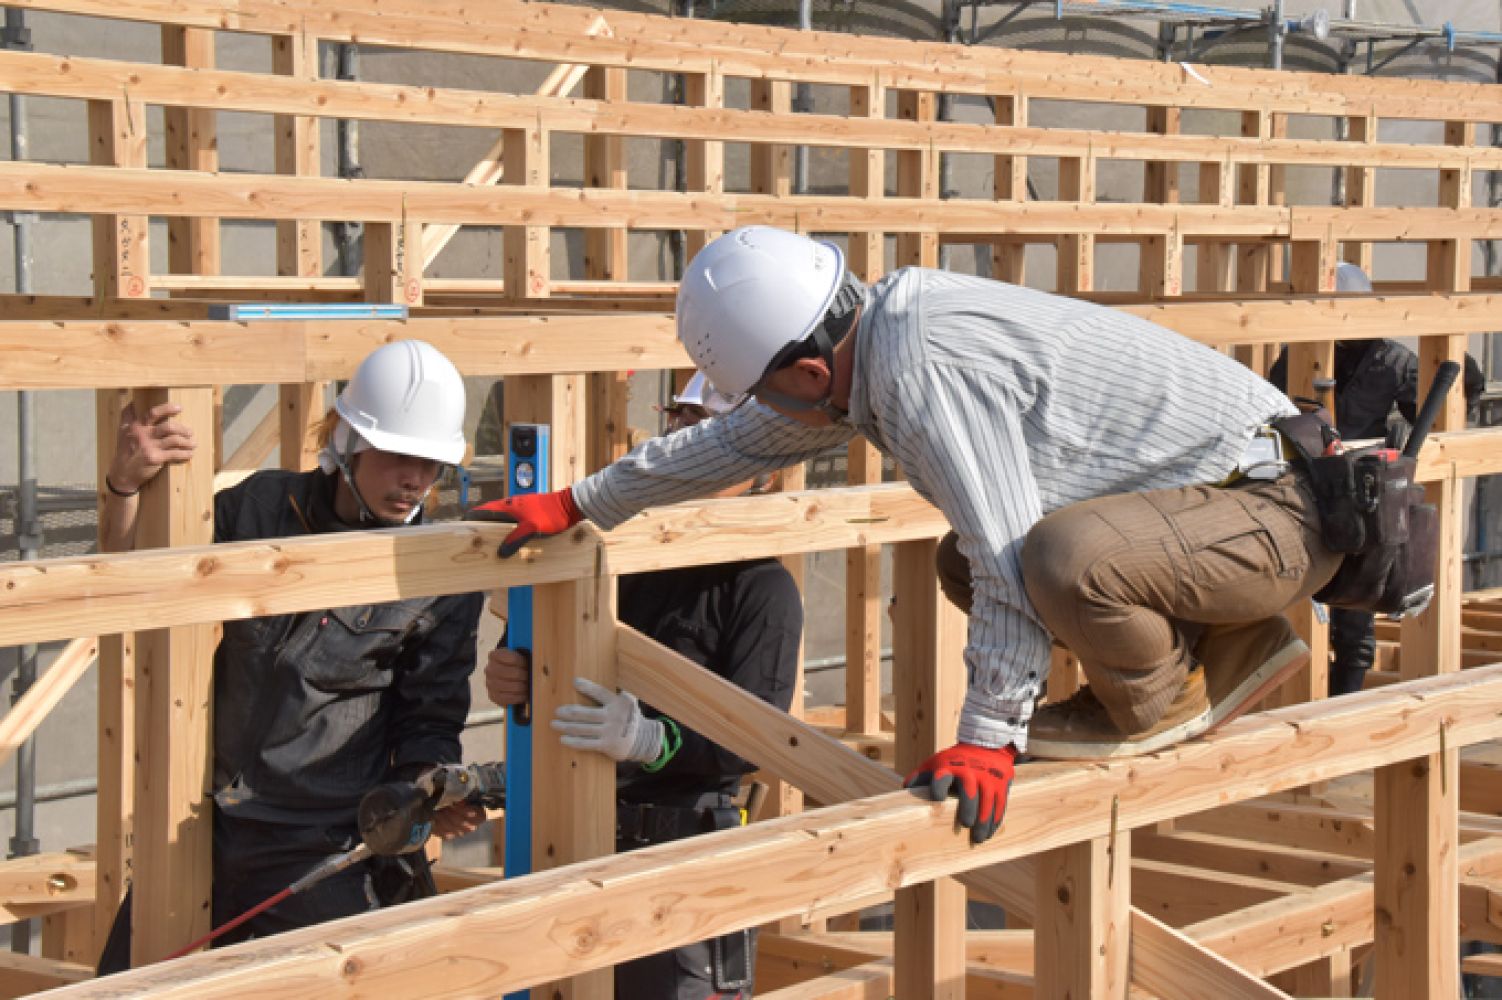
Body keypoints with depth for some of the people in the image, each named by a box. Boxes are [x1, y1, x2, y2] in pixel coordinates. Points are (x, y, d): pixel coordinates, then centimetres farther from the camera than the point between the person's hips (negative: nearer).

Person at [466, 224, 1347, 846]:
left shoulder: (925, 369, -25)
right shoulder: (879, 330, 8)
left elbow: (1011, 561, -27)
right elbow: (738, 444, 23)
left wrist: (991, 737, -22)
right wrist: (579, 504, 29)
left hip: (1273, 510, -10)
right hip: (1229, 483, 10)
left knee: (1065, 554, -36)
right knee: (964, 561, 18)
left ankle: (1162, 701, -4)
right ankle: (1232, 646, 18)